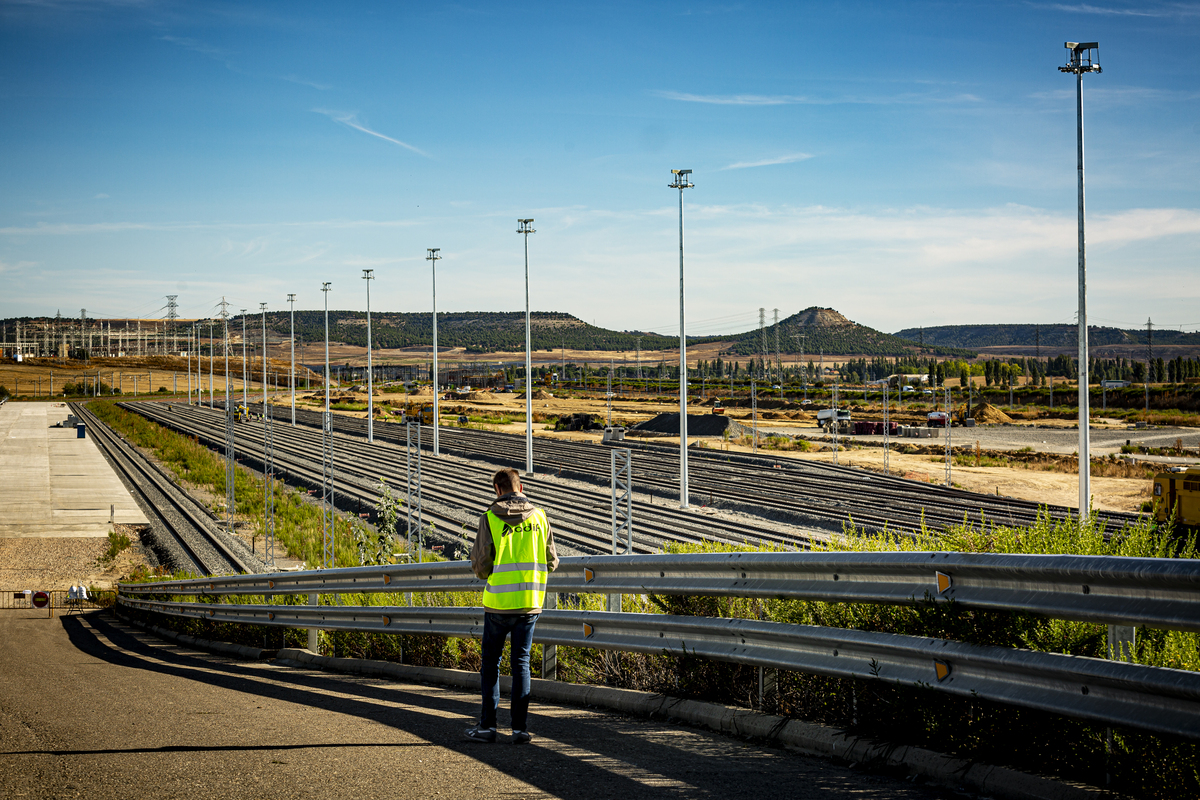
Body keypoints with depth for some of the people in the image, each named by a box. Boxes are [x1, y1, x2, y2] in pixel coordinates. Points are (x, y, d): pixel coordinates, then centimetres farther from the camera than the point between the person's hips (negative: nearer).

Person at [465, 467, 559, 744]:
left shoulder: (490, 519, -6)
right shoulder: (539, 516, 3)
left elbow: (481, 567, -7)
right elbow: (551, 562, 8)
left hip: (499, 602, -2)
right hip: (530, 602, 2)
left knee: (491, 662, 9)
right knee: (521, 662, 8)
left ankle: (487, 725, 8)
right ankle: (520, 727, 4)